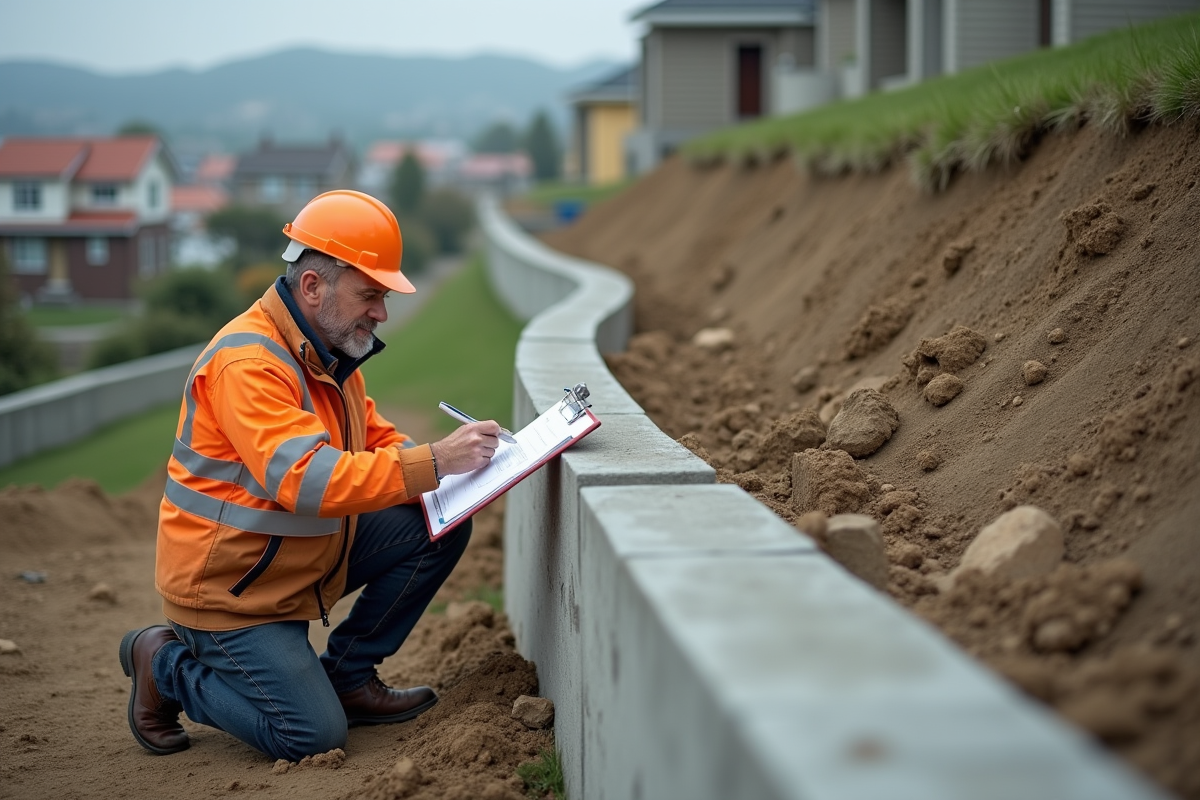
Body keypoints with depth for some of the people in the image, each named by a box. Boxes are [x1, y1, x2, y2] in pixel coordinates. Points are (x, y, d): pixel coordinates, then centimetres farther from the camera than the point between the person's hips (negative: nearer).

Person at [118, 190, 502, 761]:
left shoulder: (329, 353, 6)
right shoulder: (246, 363, -26)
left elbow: (375, 441, 12)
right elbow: (308, 481, -36)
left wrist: (454, 472, -9)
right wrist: (434, 462, -37)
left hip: (306, 558, 9)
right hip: (228, 586, -9)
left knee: (438, 528, -4)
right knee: (312, 736, -14)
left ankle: (346, 679, 8)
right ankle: (168, 664, 9)